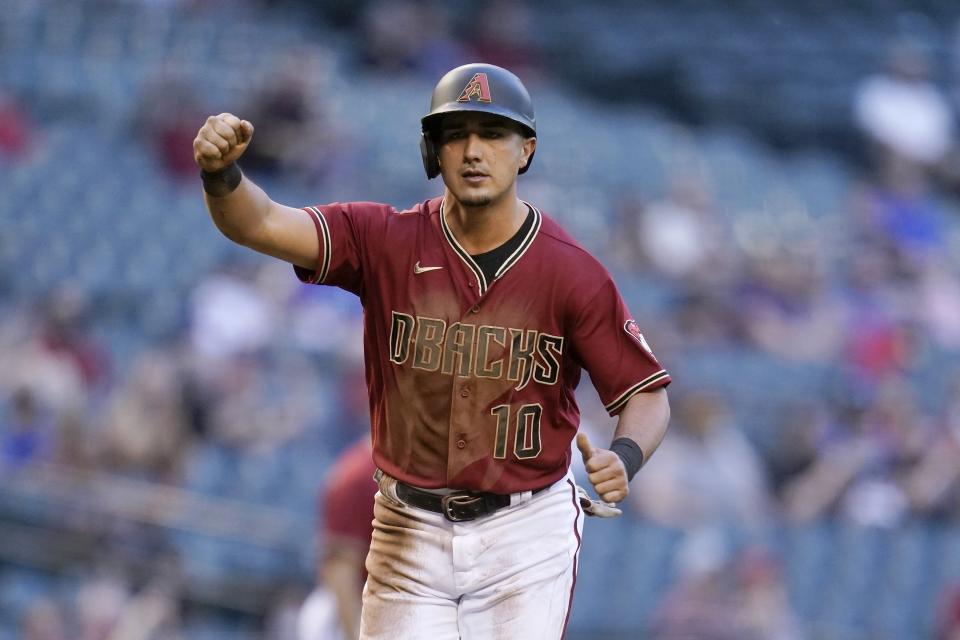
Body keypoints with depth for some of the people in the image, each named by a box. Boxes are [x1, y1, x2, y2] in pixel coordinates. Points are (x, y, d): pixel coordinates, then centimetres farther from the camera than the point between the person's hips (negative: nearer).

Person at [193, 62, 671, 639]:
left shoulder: (572, 272, -9)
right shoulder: (387, 242, -6)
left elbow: (647, 394, -6)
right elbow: (260, 224, -18)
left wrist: (624, 459, -28)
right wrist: (221, 173, -40)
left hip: (526, 532, -1)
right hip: (411, 533, 2)